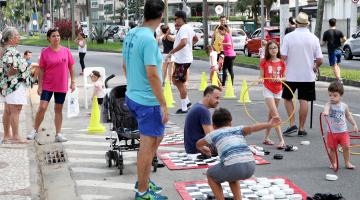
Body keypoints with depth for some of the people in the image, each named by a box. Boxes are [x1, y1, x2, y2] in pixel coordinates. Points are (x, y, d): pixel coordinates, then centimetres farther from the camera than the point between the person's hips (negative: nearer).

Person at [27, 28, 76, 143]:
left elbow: (71, 67, 7)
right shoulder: (45, 52, -5)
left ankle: (58, 134, 15)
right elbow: (41, 70, -3)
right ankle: (35, 131, 9)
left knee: (58, 109, 9)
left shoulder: (66, 51, 0)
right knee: (42, 107, -7)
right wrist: (40, 86, -5)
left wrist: (72, 82, 4)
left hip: (62, 86, 2)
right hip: (47, 85, -2)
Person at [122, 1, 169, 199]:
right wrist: (163, 105, -18)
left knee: (156, 138, 23)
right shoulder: (148, 39, -21)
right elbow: (152, 75, -23)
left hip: (133, 96, 9)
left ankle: (143, 181, 32)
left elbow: (125, 66, 16)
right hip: (148, 101, -9)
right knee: (148, 145, 3)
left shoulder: (131, 34, 6)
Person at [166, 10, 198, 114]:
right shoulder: (189, 27, 13)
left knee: (180, 83, -2)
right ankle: (187, 101, 23)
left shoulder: (183, 29, -19)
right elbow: (196, 39, 29)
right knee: (175, 80, 18)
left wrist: (171, 52, -31)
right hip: (181, 59, 10)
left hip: (183, 60, -10)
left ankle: (184, 108, 6)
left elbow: (183, 42, -35)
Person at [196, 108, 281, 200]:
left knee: (211, 175, 27)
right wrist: (269, 125, -4)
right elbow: (251, 128, 3)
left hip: (234, 167, -4)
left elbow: (198, 144, 38)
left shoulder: (214, 134, 21)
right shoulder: (238, 129, 24)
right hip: (250, 167, 4)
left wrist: (203, 149, 58)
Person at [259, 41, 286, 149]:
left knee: (271, 114, 12)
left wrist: (280, 79, -15)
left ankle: (266, 138, 22)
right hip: (268, 90, -4)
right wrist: (261, 79, -22)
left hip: (278, 90, 4)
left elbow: (284, 77, 6)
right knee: (275, 114, -12)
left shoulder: (281, 63, 3)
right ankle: (281, 140, -16)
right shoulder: (264, 62, -3)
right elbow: (262, 76, 0)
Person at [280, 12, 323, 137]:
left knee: (287, 98, 15)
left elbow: (283, 57, -12)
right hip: (308, 75, 1)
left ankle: (292, 124, 6)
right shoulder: (314, 38, -3)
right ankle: (301, 129, 10)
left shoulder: (288, 37, -9)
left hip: (291, 75, -1)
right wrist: (316, 67, 17)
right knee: (304, 101, 6)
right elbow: (319, 60, -3)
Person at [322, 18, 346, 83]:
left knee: (334, 66, -3)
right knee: (337, 65, 20)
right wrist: (340, 42, 9)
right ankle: (339, 78, 8)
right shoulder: (339, 32, 3)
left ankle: (339, 80, -13)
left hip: (332, 51, -3)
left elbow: (323, 43, -2)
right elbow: (344, 39, -9)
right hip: (339, 50, 3)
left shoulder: (326, 33, -2)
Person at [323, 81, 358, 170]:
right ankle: (334, 163, 20)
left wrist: (354, 124, 12)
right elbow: (326, 107, -36)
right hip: (332, 132, -2)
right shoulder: (329, 104, -10)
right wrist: (326, 112, -59)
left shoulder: (344, 106, 1)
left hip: (343, 131, 2)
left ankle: (347, 163, 17)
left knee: (346, 147, 0)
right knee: (332, 148, 4)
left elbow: (348, 116, 16)